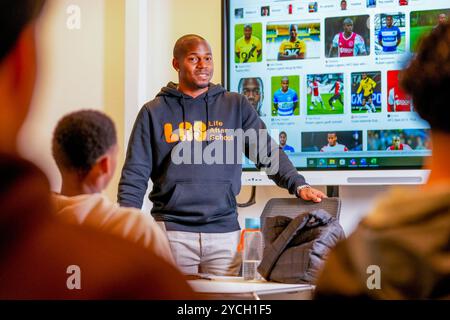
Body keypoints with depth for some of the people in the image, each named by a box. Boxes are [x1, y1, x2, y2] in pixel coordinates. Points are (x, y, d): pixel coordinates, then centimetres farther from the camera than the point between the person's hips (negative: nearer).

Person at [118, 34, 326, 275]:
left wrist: (298, 185, -8)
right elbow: (135, 175, 5)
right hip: (173, 230, -1)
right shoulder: (154, 112, 7)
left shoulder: (236, 106, 11)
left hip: (224, 230, 1)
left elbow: (268, 152, 7)